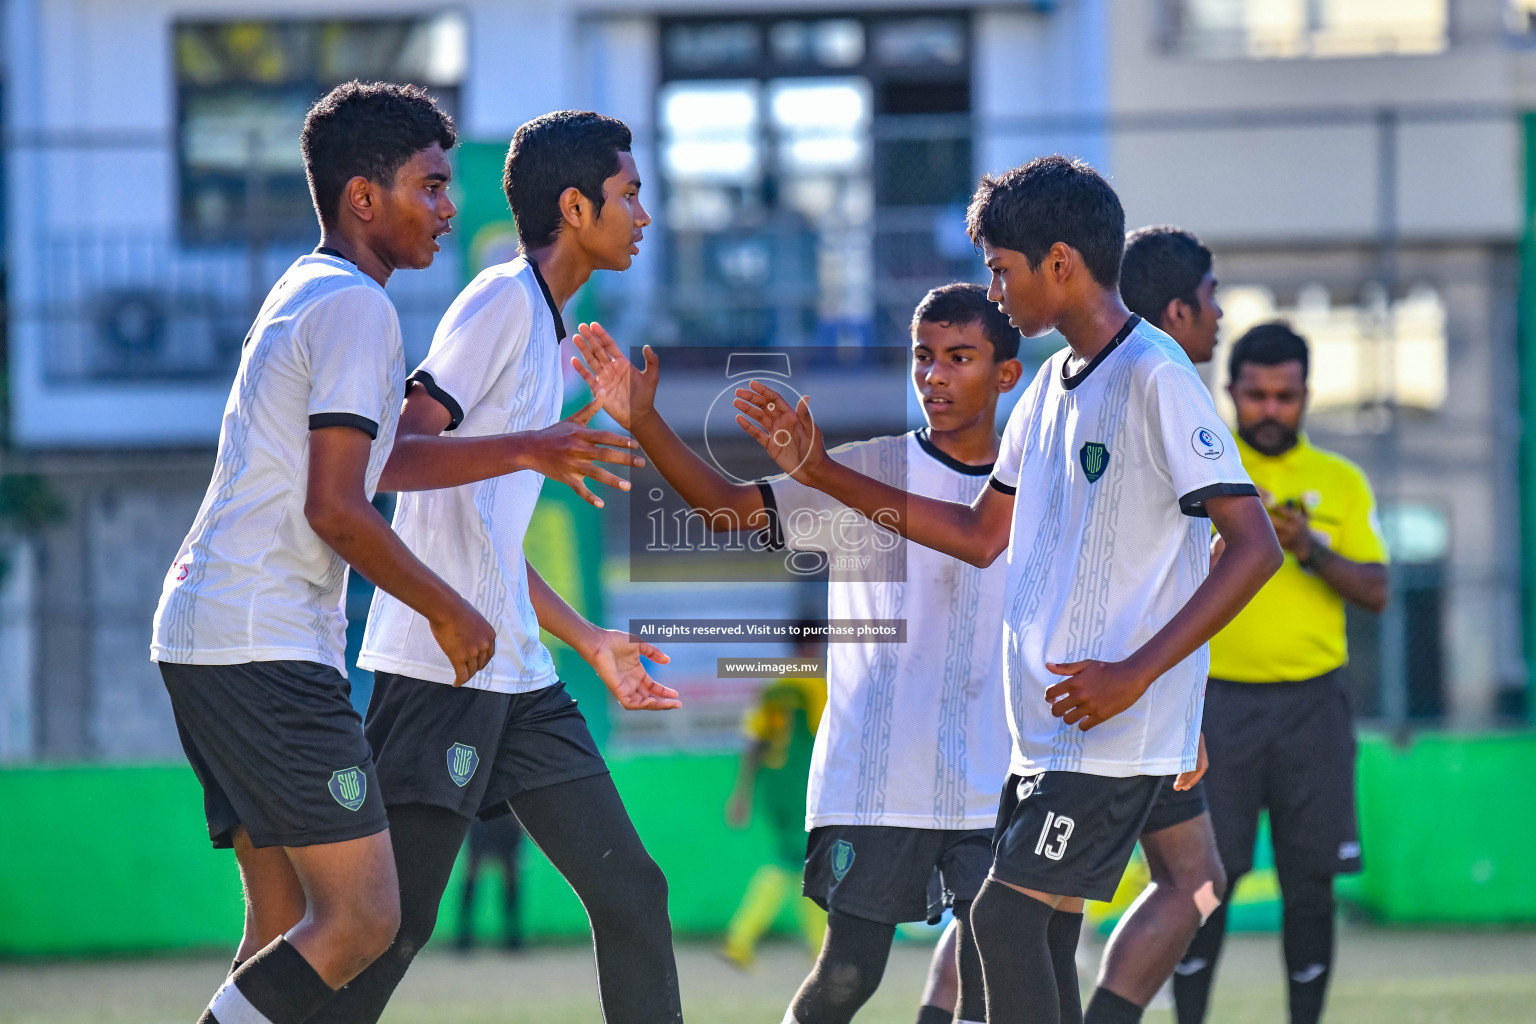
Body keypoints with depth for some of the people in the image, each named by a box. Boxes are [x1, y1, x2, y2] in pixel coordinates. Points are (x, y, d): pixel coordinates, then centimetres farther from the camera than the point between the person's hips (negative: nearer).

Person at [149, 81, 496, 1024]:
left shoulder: (302, 293, 21)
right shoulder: (356, 308, -10)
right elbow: (336, 512, -17)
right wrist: (448, 611, -5)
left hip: (203, 631, 10)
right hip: (265, 646, -10)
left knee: (288, 927, 9)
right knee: (362, 917, -12)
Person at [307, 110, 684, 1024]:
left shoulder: (546, 327, 20)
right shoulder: (503, 300, -9)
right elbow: (394, 459, -19)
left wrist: (591, 641, 31)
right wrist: (528, 450, -33)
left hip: (517, 676, 9)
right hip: (438, 669, -9)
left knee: (629, 892, 5)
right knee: (395, 924, -10)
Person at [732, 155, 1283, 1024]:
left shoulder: (1157, 378, -13)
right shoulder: (1054, 385, 15)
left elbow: (1255, 545, -17)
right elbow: (983, 536, 24)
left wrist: (1135, 673, -22)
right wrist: (823, 474, 19)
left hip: (1119, 727, -9)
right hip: (1047, 725, 9)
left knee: (1006, 915, -16)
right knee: (1041, 944, 7)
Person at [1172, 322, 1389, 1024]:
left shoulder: (1342, 482, 10)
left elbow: (1376, 592, 4)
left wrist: (1311, 549, -13)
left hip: (1311, 702, 1)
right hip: (1218, 697, -1)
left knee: (1310, 881, -1)